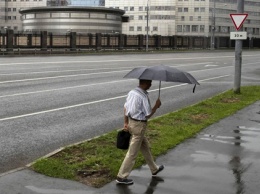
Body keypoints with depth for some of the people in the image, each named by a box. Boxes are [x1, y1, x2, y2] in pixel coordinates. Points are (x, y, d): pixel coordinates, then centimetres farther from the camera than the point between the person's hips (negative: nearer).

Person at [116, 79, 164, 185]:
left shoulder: (131, 92, 2)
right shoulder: (143, 97, -22)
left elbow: (125, 108, 8)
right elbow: (148, 115, -18)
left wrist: (126, 123, 11)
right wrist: (156, 106, -5)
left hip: (131, 122, 9)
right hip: (139, 125, -9)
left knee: (145, 147, 24)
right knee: (132, 153, 1)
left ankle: (154, 169, 40)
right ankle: (121, 177, 8)